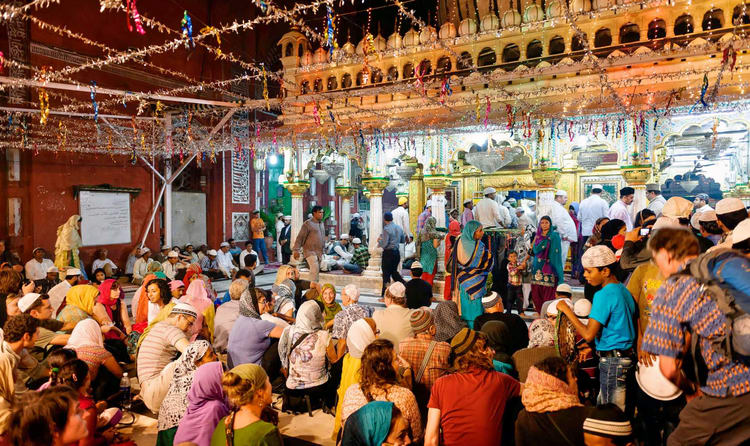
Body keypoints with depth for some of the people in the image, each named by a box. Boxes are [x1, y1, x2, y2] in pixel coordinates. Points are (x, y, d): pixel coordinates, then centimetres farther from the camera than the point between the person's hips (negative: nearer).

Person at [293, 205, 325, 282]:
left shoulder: (321, 223, 15)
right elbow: (300, 237, -11)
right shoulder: (308, 223, -8)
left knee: (317, 271, 8)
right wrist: (296, 250, -16)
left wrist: (322, 251, 20)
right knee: (315, 269, -17)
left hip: (319, 252, 7)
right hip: (310, 251, -7)